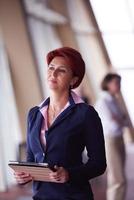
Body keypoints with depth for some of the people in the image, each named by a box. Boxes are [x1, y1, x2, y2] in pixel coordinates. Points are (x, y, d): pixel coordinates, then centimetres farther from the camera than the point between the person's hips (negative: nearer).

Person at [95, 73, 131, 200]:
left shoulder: (114, 101, 12)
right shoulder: (102, 102, -14)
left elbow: (126, 122, 10)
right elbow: (112, 125, -22)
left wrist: (119, 120, -10)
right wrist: (121, 120, -3)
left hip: (118, 141, 9)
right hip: (108, 142, -9)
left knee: (116, 180, 10)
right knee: (119, 181, -11)